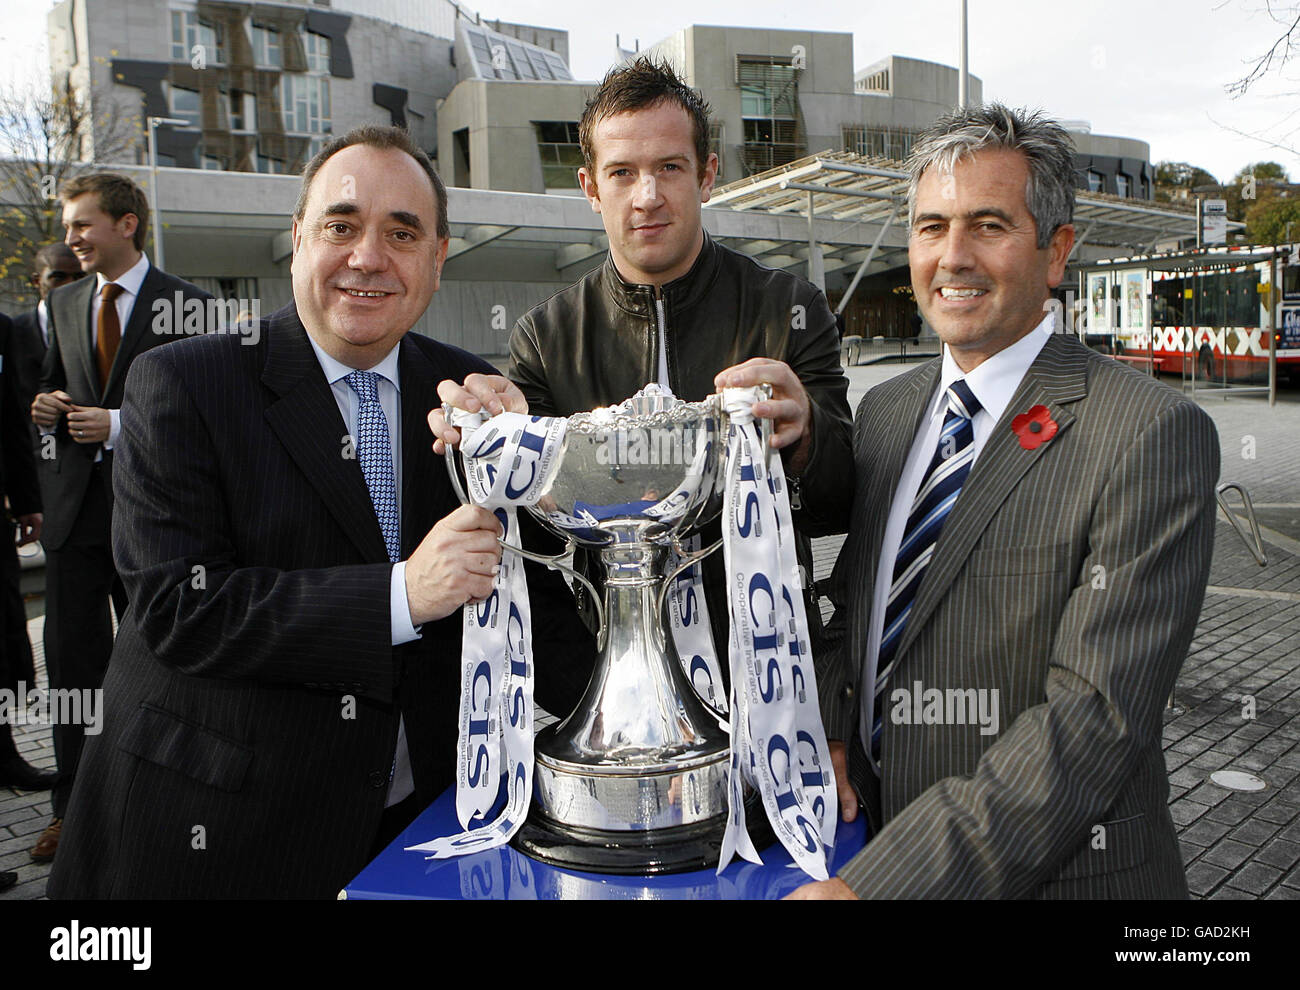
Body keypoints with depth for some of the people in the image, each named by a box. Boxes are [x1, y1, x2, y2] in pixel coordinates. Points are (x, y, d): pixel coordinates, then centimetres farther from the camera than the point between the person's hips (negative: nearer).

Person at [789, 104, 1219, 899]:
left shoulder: (1154, 436, -18)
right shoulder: (883, 411, 3)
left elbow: (1098, 712, -24)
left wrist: (874, 881, -27)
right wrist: (829, 731, -8)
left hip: (1053, 870, -5)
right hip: (873, 832, 6)